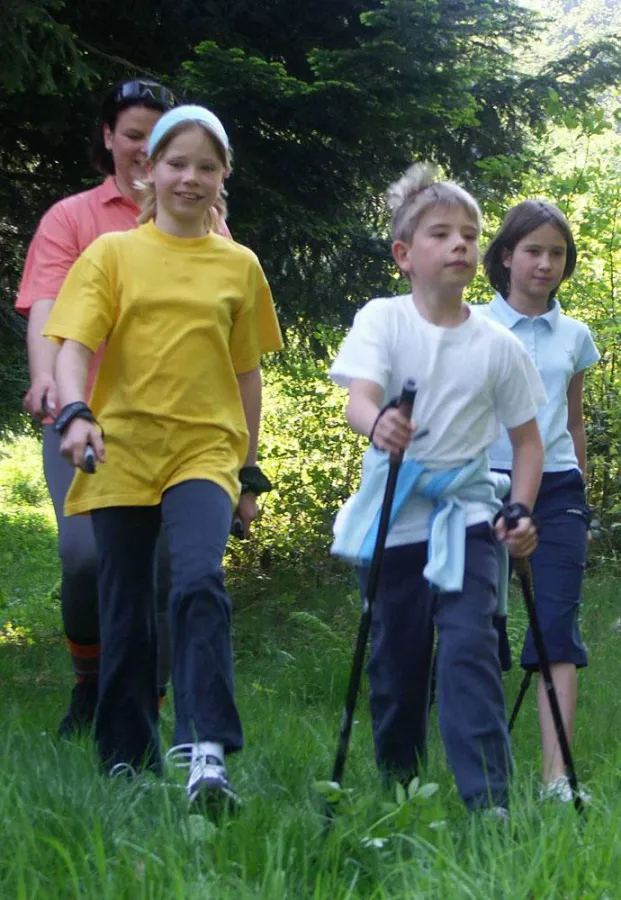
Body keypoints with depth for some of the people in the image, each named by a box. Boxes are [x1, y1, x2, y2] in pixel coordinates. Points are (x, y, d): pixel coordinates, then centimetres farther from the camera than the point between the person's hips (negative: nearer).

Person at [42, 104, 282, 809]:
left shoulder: (239, 266, 10)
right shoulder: (113, 254, 6)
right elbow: (73, 345, -4)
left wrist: (248, 471, 15)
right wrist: (75, 413, -23)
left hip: (204, 449, 0)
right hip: (121, 453, 1)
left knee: (200, 581, -25)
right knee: (126, 616, 6)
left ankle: (206, 752, -29)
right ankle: (127, 764, 19)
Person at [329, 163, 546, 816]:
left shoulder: (497, 345, -1)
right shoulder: (382, 320, -5)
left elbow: (527, 438, 8)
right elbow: (359, 399, -21)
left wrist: (521, 509, -7)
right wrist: (378, 424, -45)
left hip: (468, 514, 0)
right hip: (393, 517, 0)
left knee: (468, 647, -16)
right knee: (395, 659, 8)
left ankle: (489, 803, -17)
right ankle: (396, 789, 27)